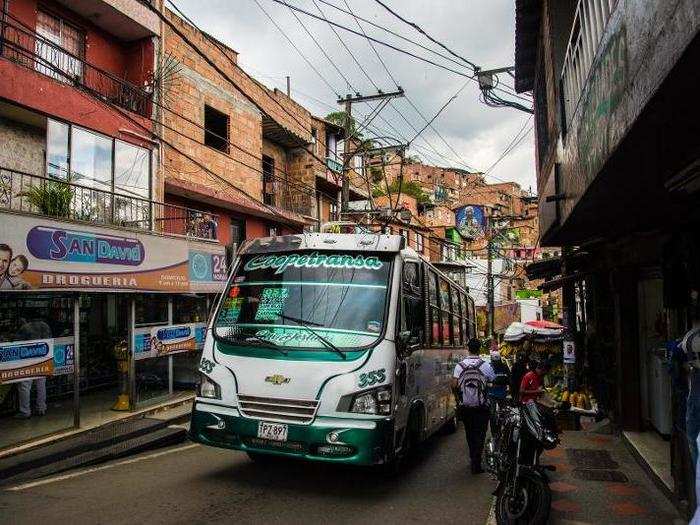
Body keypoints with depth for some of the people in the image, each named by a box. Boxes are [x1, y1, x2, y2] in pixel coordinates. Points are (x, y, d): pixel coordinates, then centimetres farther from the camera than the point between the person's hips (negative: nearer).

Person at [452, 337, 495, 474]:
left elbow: (454, 385, -9)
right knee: (480, 434, 4)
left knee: (469, 433, 18)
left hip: (465, 406, 2)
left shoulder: (460, 365, -4)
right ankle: (476, 464, 0)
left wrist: (459, 396, 7)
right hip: (481, 407, -2)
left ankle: (473, 458, 31)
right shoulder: (485, 365, -9)